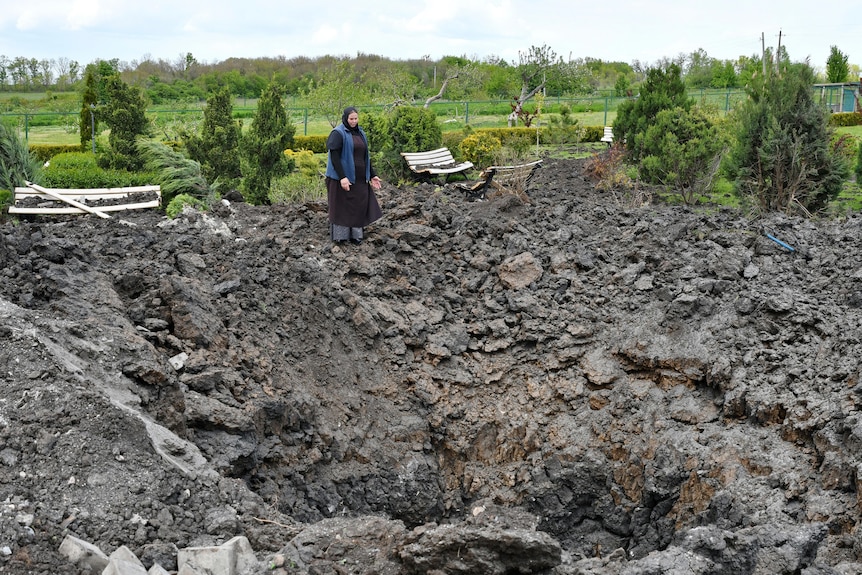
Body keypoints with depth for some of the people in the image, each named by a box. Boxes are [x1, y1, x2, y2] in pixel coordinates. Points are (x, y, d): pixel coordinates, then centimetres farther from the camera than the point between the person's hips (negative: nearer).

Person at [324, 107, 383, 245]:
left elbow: (365, 156, 15)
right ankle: (339, 236, 12)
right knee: (342, 206, 2)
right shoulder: (338, 133, -11)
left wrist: (372, 175, 11)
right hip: (343, 177, -7)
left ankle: (355, 234, 18)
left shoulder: (360, 133, 11)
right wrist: (342, 177, -24)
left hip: (359, 177, 7)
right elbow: (334, 156, -17)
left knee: (359, 205, 8)